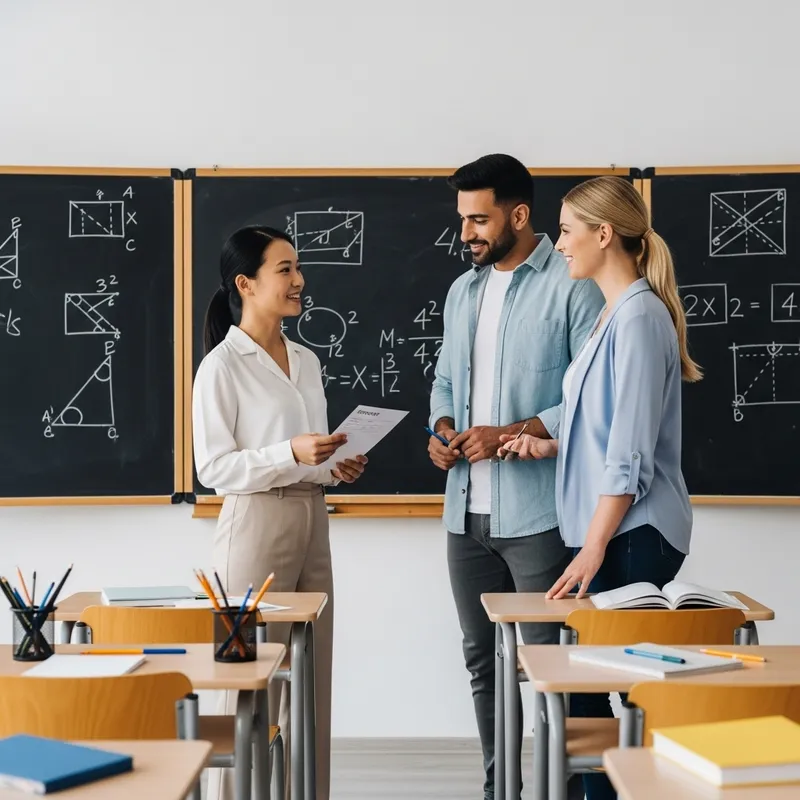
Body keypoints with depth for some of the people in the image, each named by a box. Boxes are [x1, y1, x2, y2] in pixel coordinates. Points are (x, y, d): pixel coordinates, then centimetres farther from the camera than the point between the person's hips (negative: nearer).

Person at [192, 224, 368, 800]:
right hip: (256, 522, -7)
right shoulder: (222, 365, -8)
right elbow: (213, 469, -12)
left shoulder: (306, 360, 13)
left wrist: (335, 468, 4)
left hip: (312, 521, 7)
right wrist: (291, 454, -22)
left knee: (312, 679, 9)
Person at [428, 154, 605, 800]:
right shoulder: (463, 290, 14)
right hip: (467, 511, 7)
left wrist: (514, 433, -19)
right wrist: (443, 428, 1)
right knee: (483, 659, 15)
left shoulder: (571, 286, -8)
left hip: (538, 513, -7)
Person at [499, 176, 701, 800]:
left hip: (632, 535, -9)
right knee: (591, 685, 9)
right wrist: (551, 445, 11)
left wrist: (594, 548, -19)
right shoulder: (613, 314, 14)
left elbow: (632, 451, -18)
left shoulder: (639, 316, -14)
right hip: (603, 529, 9)